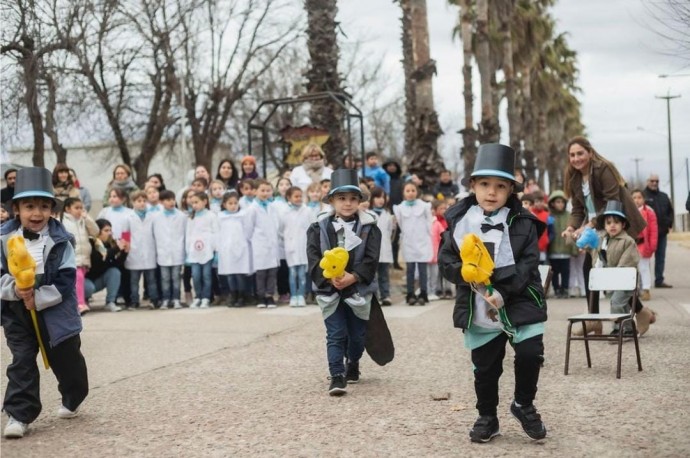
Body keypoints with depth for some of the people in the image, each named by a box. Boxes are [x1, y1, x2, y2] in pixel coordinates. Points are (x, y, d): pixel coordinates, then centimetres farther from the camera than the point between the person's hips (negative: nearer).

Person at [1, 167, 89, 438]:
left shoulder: (60, 241, -12)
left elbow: (66, 281, -15)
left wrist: (38, 298, -23)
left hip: (54, 311, -1)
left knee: (66, 361, 15)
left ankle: (73, 399, 41)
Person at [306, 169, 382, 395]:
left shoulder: (369, 226, -2)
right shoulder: (319, 227, -1)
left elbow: (371, 259, -9)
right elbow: (314, 257, -8)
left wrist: (354, 277, -23)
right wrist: (329, 277, -23)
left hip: (359, 289, 1)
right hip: (329, 289, -1)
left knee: (357, 334, 13)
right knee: (336, 334, -6)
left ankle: (353, 364, 38)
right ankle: (337, 376, -5)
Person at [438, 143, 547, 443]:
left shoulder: (523, 223, -4)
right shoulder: (459, 220, -1)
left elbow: (527, 265, -10)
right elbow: (446, 261, -2)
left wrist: (502, 291, -23)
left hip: (520, 303, -1)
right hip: (477, 310, 1)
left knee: (530, 355, -9)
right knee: (485, 368, 11)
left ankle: (524, 405, 18)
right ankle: (487, 418, 29)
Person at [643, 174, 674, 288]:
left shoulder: (664, 196, 15)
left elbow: (670, 211, 19)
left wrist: (669, 224, 5)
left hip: (662, 232, 6)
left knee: (661, 257, 8)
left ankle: (659, 280, 13)